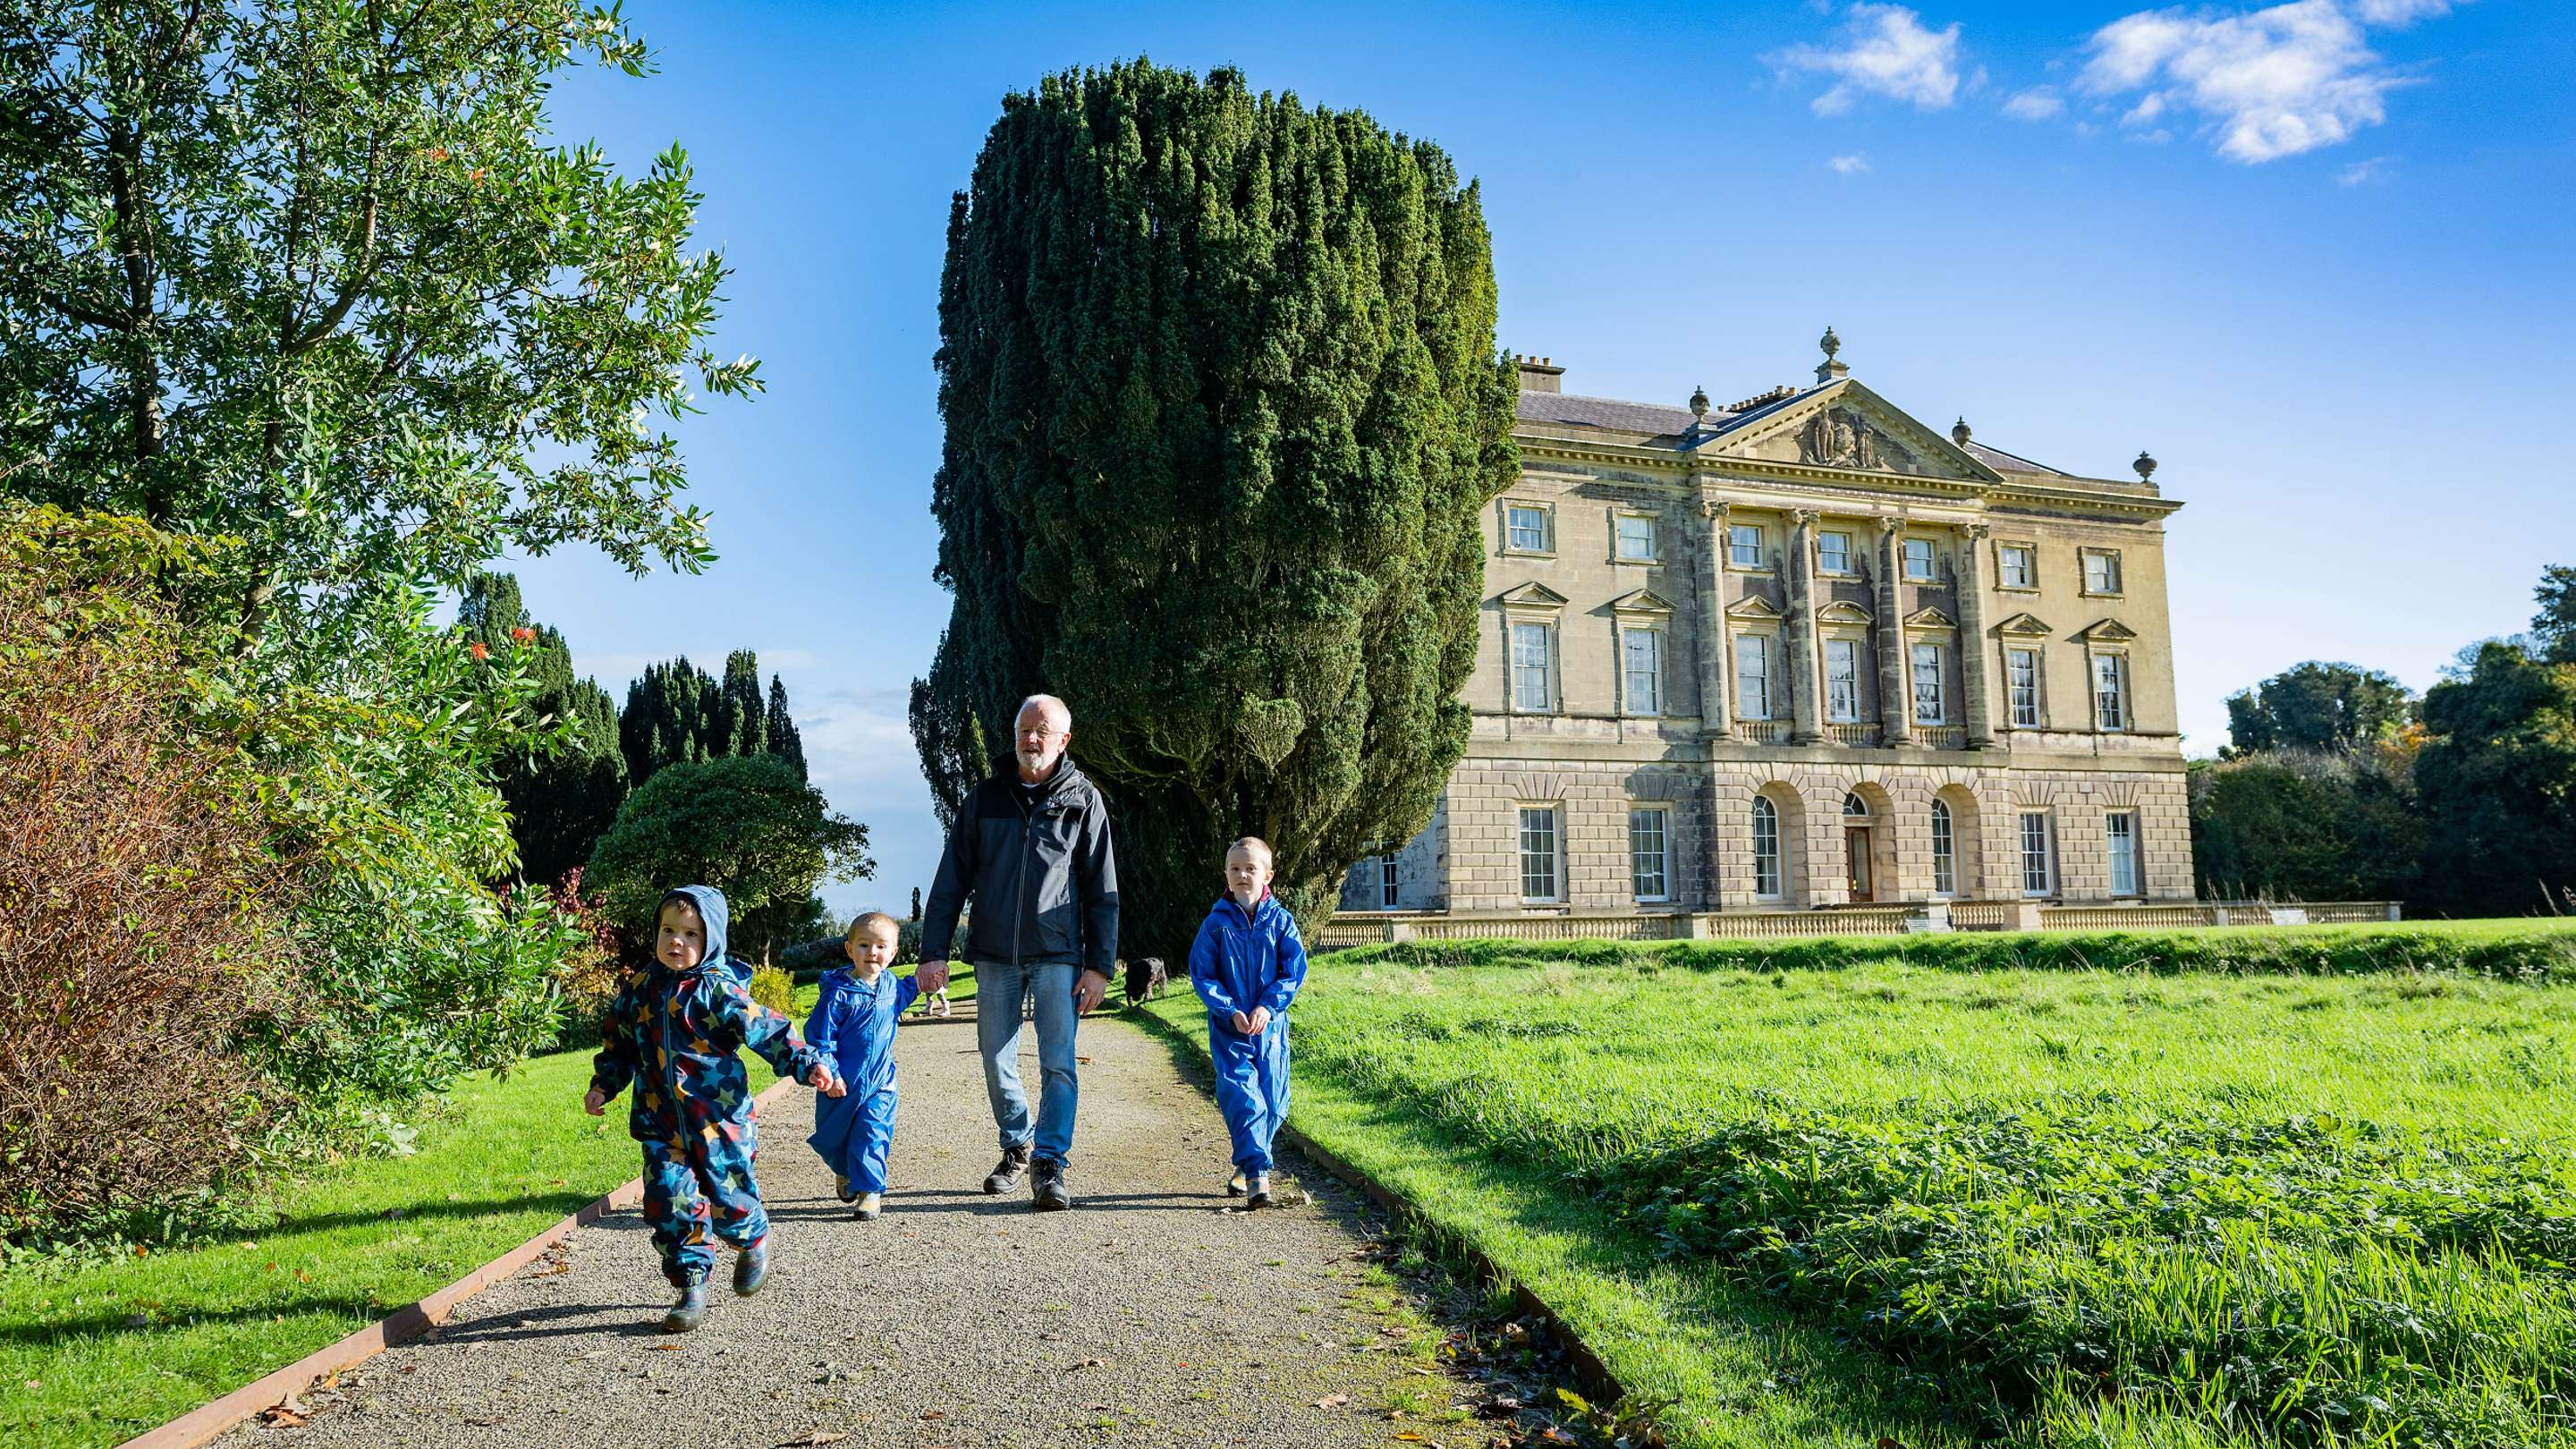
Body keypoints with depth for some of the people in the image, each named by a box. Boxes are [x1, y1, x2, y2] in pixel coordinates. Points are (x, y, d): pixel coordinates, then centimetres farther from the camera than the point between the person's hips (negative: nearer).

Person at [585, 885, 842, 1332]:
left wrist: (811, 1065, -18)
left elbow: (768, 1031, -10)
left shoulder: (718, 989, -9)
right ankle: (691, 1285, 11)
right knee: (669, 1202, -4)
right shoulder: (637, 990, 5)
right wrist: (603, 1087, 9)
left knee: (729, 1199, 4)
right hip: (661, 1125, 3)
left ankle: (754, 1242, 37)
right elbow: (618, 1046, 19)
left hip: (719, 1119, -3)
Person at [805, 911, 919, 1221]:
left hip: (880, 1082, 2)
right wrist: (829, 1073, -18)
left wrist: (917, 984, 14)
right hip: (843, 1083, -2)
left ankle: (869, 1190, 3)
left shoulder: (890, 984, 0)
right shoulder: (839, 993, -18)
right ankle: (844, 1173, 43)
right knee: (833, 1137, 14)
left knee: (872, 1134, -6)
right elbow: (819, 1036, -15)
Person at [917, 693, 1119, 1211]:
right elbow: (951, 880, 8)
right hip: (994, 955, 3)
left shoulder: (1083, 801, 3)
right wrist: (934, 951, 0)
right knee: (997, 1063, 8)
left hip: (1057, 956, -2)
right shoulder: (985, 799, 8)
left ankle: (1050, 1166, 2)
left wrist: (1099, 965, -4)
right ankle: (1017, 1147, 27)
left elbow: (1102, 891, 2)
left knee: (1058, 1064, -6)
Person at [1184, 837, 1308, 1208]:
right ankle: (1258, 1176, -15)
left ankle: (1245, 1166, 26)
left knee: (1272, 1103, 6)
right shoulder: (1216, 923, -1)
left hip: (1270, 1026, 2)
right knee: (1242, 1098, -14)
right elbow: (1201, 975, -1)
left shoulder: (1280, 920, 1)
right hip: (1228, 1028, -2)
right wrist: (1231, 1011, -13)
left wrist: (1268, 1007, -13)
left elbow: (1294, 971, 0)